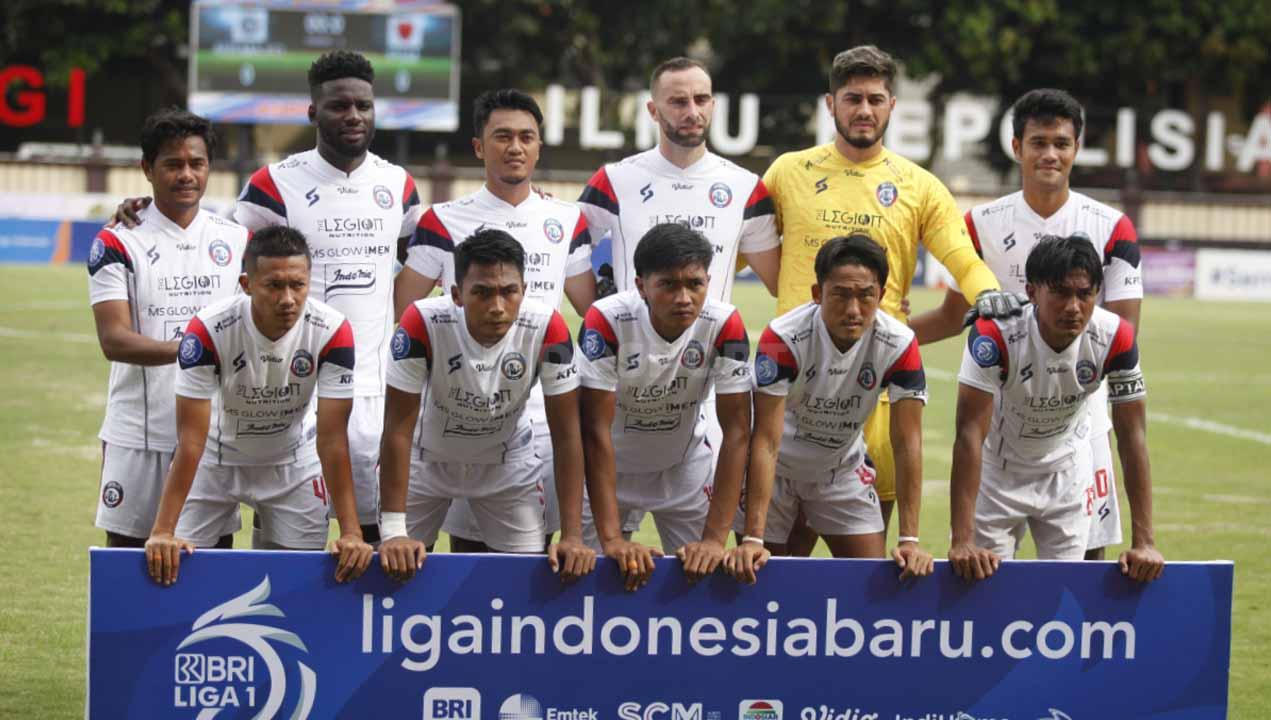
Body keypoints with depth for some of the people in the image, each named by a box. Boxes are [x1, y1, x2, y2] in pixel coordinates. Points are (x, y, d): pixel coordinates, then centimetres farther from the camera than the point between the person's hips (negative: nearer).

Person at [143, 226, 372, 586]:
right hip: (218, 458, -1)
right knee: (173, 566, -3)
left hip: (293, 462, 1)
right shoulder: (208, 330, -31)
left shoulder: (332, 332, -27)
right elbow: (191, 438, -28)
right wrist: (163, 532, -34)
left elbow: (333, 439, -24)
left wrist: (351, 533, -29)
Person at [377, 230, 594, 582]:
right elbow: (398, 428, -27)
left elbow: (566, 435, -21)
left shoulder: (547, 330, -28)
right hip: (428, 458, -1)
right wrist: (394, 532, -29)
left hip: (508, 463, 1)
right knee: (399, 567, 2)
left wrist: (572, 536, -25)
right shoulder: (422, 324, -32)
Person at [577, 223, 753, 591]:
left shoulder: (725, 324, -24)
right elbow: (596, 430, -29)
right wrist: (612, 538, -34)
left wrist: (714, 538, -29)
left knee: (702, 571, 0)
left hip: (684, 464, 1)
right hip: (609, 466, -1)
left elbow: (736, 431, -22)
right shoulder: (605, 322, -30)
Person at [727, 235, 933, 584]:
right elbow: (766, 441, -32)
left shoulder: (900, 345, -23)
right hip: (776, 468, -2)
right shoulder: (783, 339, -31)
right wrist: (753, 538, -38)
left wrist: (909, 539, -27)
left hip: (843, 469, 2)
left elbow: (907, 442, -21)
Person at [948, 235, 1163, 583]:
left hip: (1067, 473, 2)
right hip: (998, 469, -2)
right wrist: (962, 541, -39)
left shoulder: (1115, 339, -25)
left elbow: (1132, 436, -19)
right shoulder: (995, 334, -33)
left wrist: (1144, 542, -23)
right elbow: (970, 433, -34)